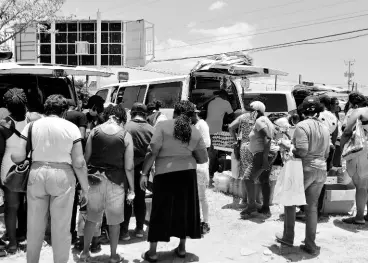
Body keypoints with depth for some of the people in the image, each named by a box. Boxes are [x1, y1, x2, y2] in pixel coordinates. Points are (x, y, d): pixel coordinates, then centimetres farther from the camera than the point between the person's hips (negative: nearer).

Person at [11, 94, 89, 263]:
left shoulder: (32, 125, 4)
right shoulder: (71, 127, -1)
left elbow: (18, 157, 0)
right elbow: (79, 162, -5)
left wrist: (9, 154, 23)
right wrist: (85, 188, 3)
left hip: (37, 174, 2)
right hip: (63, 176, -2)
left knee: (35, 225, 17)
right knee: (61, 226, 9)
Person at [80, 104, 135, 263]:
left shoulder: (95, 131, -2)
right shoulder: (126, 135, -7)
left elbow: (86, 158, 1)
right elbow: (129, 167, -8)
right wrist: (131, 189, 0)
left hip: (95, 179, 2)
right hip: (116, 180, -2)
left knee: (91, 217, 17)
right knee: (114, 220, 13)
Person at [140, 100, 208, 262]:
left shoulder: (163, 126, -6)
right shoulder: (195, 132, 2)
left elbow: (152, 152, -11)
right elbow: (203, 159, 4)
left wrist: (144, 173, -6)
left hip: (165, 173, -2)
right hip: (187, 173, 2)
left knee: (161, 212, 7)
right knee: (184, 210, 17)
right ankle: (181, 248, 28)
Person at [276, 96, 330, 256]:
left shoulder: (302, 126, -13)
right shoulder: (324, 128, 8)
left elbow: (302, 151, -22)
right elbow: (326, 154, 13)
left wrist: (287, 147, -7)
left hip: (305, 169, -6)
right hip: (320, 171, 6)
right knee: (312, 207, 13)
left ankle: (288, 238, 22)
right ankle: (310, 245, 18)